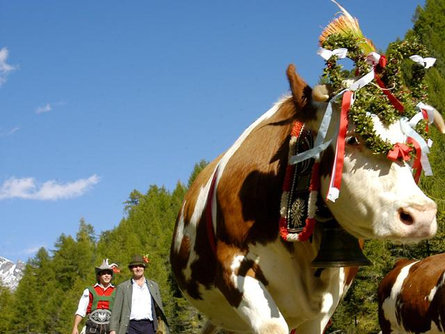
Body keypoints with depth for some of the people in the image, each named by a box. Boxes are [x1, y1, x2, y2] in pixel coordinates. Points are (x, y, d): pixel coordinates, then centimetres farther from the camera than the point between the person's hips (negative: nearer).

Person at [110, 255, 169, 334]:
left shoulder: (153, 286, 17)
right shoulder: (122, 287, 9)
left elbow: (159, 309, 16)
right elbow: (116, 311, 5)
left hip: (149, 327, 2)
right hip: (132, 326, -2)